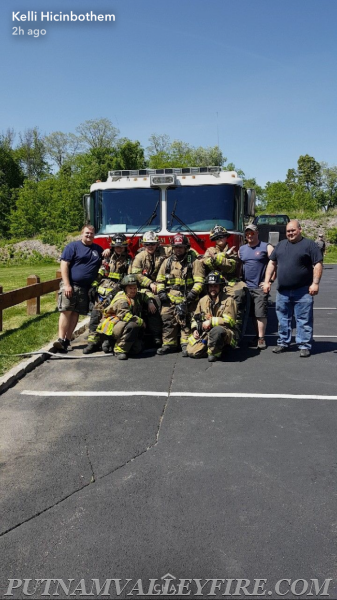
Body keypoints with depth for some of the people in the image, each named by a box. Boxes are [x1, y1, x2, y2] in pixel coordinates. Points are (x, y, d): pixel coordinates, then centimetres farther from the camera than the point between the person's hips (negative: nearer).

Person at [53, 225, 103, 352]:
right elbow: (64, 265, -7)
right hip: (70, 285, -4)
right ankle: (61, 339, -12)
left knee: (75, 313, 4)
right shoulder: (73, 246, 0)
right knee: (66, 311, -11)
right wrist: (67, 284, -15)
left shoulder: (98, 249, 17)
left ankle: (67, 340, 8)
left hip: (85, 288, 5)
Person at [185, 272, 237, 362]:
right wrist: (195, 329, 5)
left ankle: (214, 353, -15)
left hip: (225, 334, -5)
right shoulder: (203, 300, 13)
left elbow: (229, 321, -14)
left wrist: (211, 321, -15)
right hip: (205, 333, 5)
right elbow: (195, 317, 23)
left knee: (217, 330, -41)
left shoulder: (228, 300, -5)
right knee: (191, 352, -15)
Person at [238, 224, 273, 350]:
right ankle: (258, 336, 17)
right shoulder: (241, 249, 16)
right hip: (246, 286, 5)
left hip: (260, 287, -5)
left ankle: (261, 338, -2)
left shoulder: (266, 247, 0)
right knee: (253, 314, 9)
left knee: (261, 313, -7)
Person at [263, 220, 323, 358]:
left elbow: (318, 264, -5)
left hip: (303, 291, -5)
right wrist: (267, 281, 7)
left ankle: (304, 346, 6)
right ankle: (283, 343, 23)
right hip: (283, 291, 5)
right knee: (283, 319, 12)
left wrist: (315, 283, -14)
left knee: (304, 320, -1)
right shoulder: (281, 245, 13)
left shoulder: (309, 244, -1)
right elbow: (272, 263, 15)